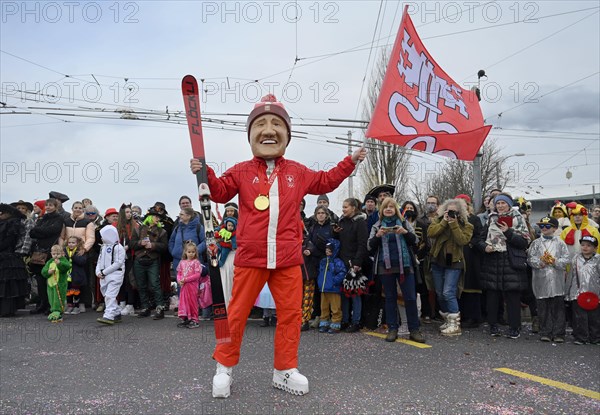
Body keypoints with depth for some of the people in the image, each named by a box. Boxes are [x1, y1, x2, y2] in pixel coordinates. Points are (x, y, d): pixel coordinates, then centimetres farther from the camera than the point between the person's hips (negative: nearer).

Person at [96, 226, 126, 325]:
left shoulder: (118, 248, -10)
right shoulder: (104, 247, 18)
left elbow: (118, 263, -16)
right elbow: (100, 260, 17)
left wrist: (104, 272, -16)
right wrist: (98, 272, -1)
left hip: (115, 275, -9)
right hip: (104, 276, 9)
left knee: (110, 295, -18)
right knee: (107, 295, 13)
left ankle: (108, 316, -22)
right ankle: (117, 314, 25)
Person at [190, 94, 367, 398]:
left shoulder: (297, 172, 10)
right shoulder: (241, 171, 3)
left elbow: (325, 182, 24)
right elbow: (220, 192, 6)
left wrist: (350, 163, 22)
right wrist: (205, 173, -11)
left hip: (288, 257, 3)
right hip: (251, 256, -2)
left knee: (290, 312, 8)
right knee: (237, 313, 5)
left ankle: (285, 370, 23)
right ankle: (224, 367, 23)